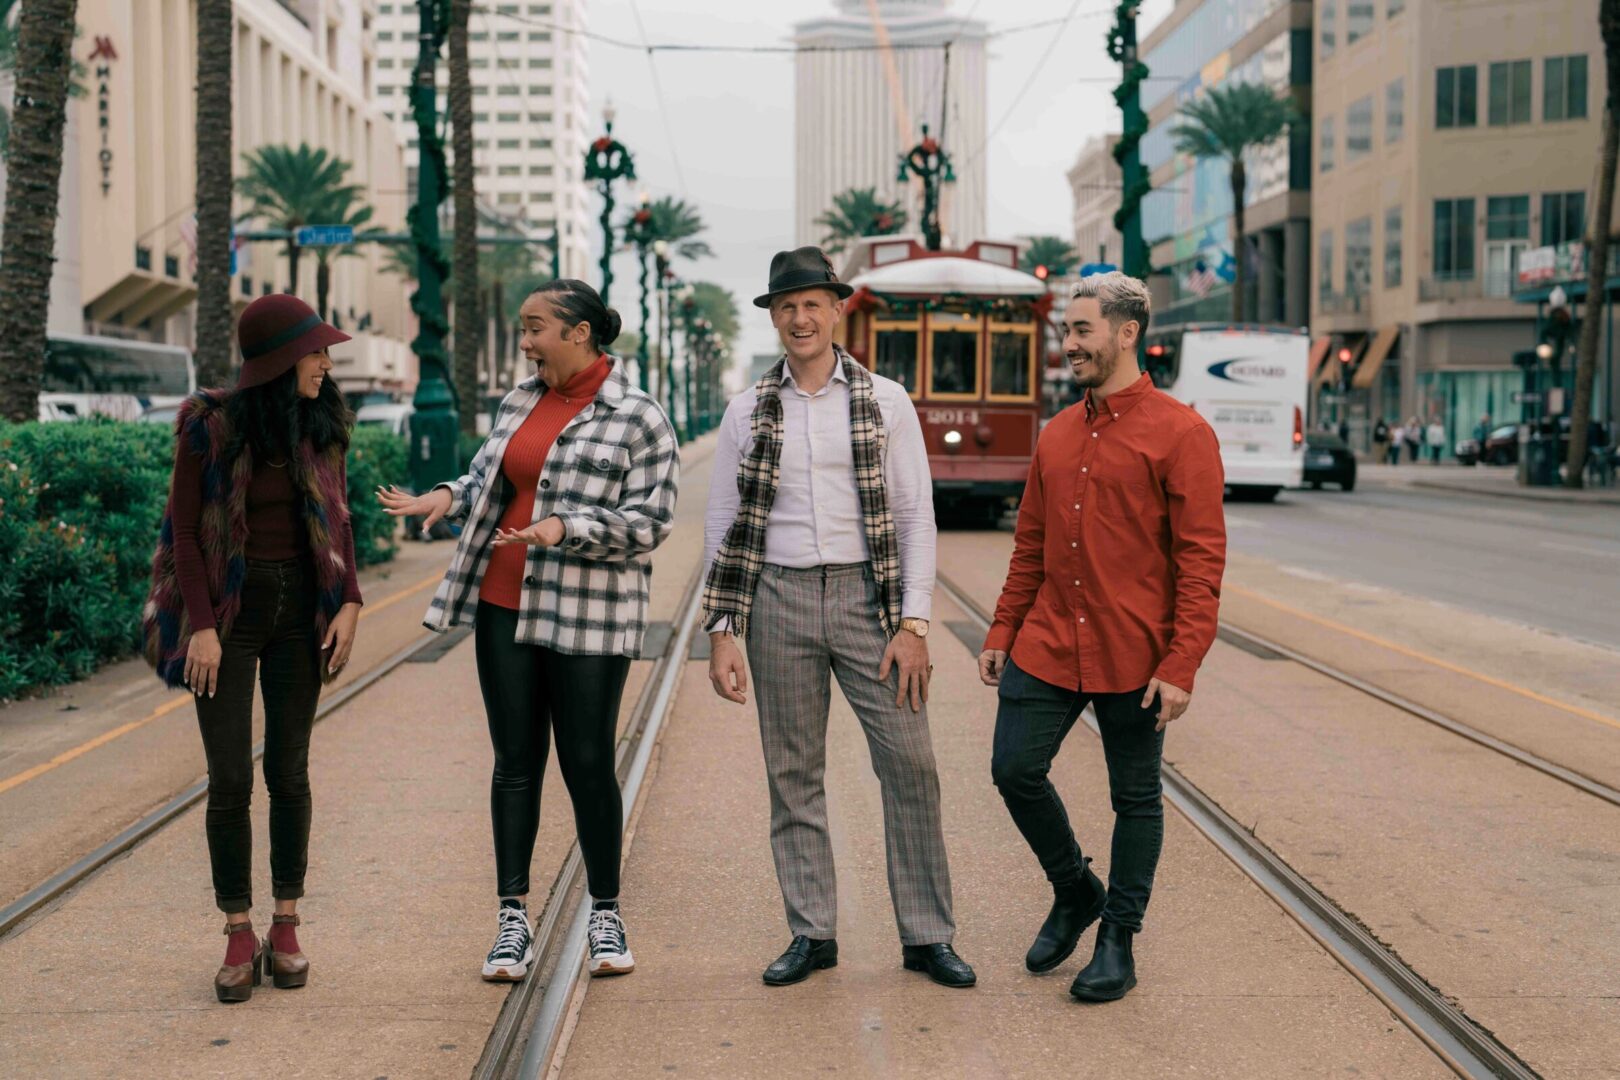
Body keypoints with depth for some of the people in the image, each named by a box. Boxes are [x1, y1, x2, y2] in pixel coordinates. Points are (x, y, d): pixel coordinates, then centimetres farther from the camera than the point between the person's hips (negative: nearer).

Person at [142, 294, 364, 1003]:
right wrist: (202, 626, -12)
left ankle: (286, 930, 15)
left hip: (299, 611, 3)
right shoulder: (210, 426, -10)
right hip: (228, 611, -3)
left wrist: (348, 602, 0)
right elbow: (184, 529, -7)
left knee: (289, 772, 6)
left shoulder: (321, 427, 2)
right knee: (230, 779, -4)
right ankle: (239, 939, 6)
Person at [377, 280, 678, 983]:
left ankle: (605, 917, 17)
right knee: (516, 761, 7)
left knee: (588, 764, 1)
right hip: (505, 607, 5)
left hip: (589, 619, -5)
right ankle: (512, 921, 14)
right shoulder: (521, 401, 11)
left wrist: (563, 528, -22)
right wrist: (448, 497, 4)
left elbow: (648, 522, -11)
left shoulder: (638, 419, -7)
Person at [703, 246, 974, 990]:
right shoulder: (747, 412, 6)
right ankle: (812, 933, 16)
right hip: (780, 601, 1)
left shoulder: (885, 402, 3)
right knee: (793, 774, 6)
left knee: (910, 763, -4)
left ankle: (926, 936, 7)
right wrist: (722, 632, 0)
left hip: (867, 595, -1)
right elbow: (724, 527, 7)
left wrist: (913, 623, -7)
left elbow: (917, 517, 1)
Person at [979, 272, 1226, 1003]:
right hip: (1047, 646, 6)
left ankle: (1117, 940, 22)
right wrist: (1002, 634, 12)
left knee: (1136, 798, 6)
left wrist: (1181, 665, -17)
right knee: (1016, 771, 3)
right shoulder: (1057, 436, 10)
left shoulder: (1179, 434, -9)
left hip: (1133, 659, -5)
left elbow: (1201, 559, -12)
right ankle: (1075, 893, 27)